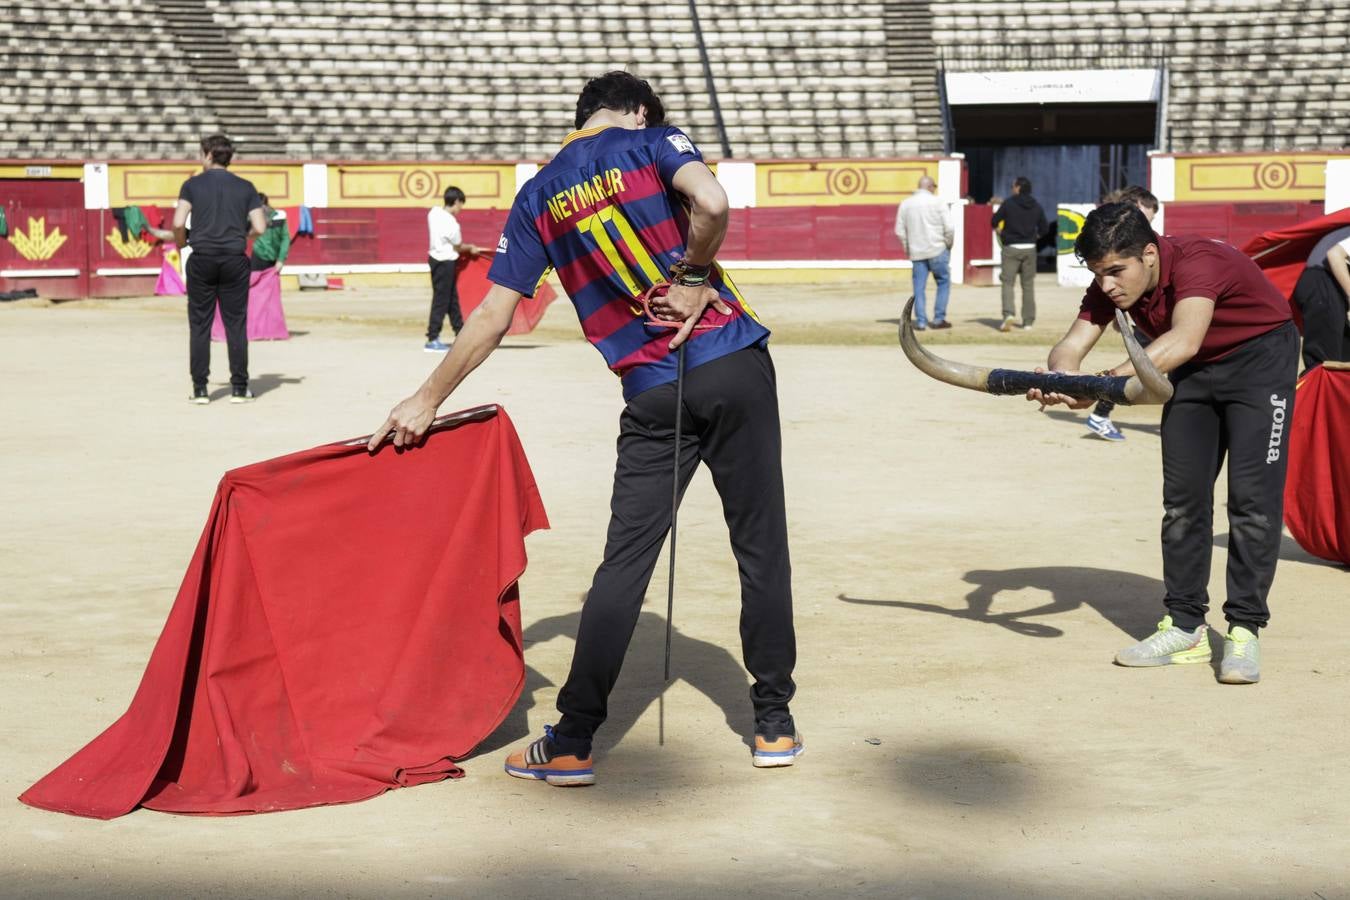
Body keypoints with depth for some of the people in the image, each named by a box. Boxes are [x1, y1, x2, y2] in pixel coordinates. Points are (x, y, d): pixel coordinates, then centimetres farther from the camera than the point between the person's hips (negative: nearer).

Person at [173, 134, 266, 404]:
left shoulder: (193, 184, 2)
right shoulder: (245, 187, 6)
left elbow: (178, 223, -8)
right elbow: (259, 228, 0)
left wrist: (181, 243, 12)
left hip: (202, 260, -1)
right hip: (235, 260, 1)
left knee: (200, 325, 4)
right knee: (236, 325, 4)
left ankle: (200, 389, 3)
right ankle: (239, 388, 4)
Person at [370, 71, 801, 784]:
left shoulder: (538, 196, 12)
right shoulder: (651, 142, 5)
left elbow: (494, 314, 9)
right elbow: (711, 202, -17)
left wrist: (429, 398, 14)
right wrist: (692, 276, -1)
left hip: (653, 395, 2)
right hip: (735, 363, -2)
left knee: (624, 563, 6)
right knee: (761, 547, 8)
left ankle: (571, 743, 6)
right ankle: (774, 726, 14)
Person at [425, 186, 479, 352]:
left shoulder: (434, 211, -1)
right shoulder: (452, 224, -23)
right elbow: (458, 247, -8)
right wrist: (471, 248, 12)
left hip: (436, 256, 9)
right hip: (445, 263, -9)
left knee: (452, 298, 18)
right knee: (441, 301, -3)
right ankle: (432, 340, -1)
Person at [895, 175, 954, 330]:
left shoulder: (906, 204, 7)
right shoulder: (937, 202, -4)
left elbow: (900, 231, 7)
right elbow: (949, 228, -9)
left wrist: (908, 248, 15)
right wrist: (948, 245, 6)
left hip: (916, 252, 3)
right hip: (937, 250, -3)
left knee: (919, 287, 6)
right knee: (943, 282, 9)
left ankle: (920, 321, 3)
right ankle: (939, 319, 6)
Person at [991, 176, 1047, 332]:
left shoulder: (1009, 204, -7)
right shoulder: (1036, 207, 5)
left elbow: (994, 222, -1)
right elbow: (1044, 228, 8)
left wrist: (1001, 232, 18)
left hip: (1011, 248, -4)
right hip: (1029, 249, 4)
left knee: (1007, 283, -3)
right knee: (1028, 285, 10)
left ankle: (1009, 314, -24)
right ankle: (1028, 320, 12)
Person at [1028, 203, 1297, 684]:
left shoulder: (1196, 261, -36)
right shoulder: (1110, 282, -15)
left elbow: (1183, 341, -51)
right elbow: (1074, 343, -24)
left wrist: (1107, 383, -64)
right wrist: (1060, 374, -49)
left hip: (1259, 357, -6)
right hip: (1194, 372, 7)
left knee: (1252, 497, -13)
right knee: (1182, 498, 2)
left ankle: (1244, 631, -8)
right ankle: (1185, 628, 8)